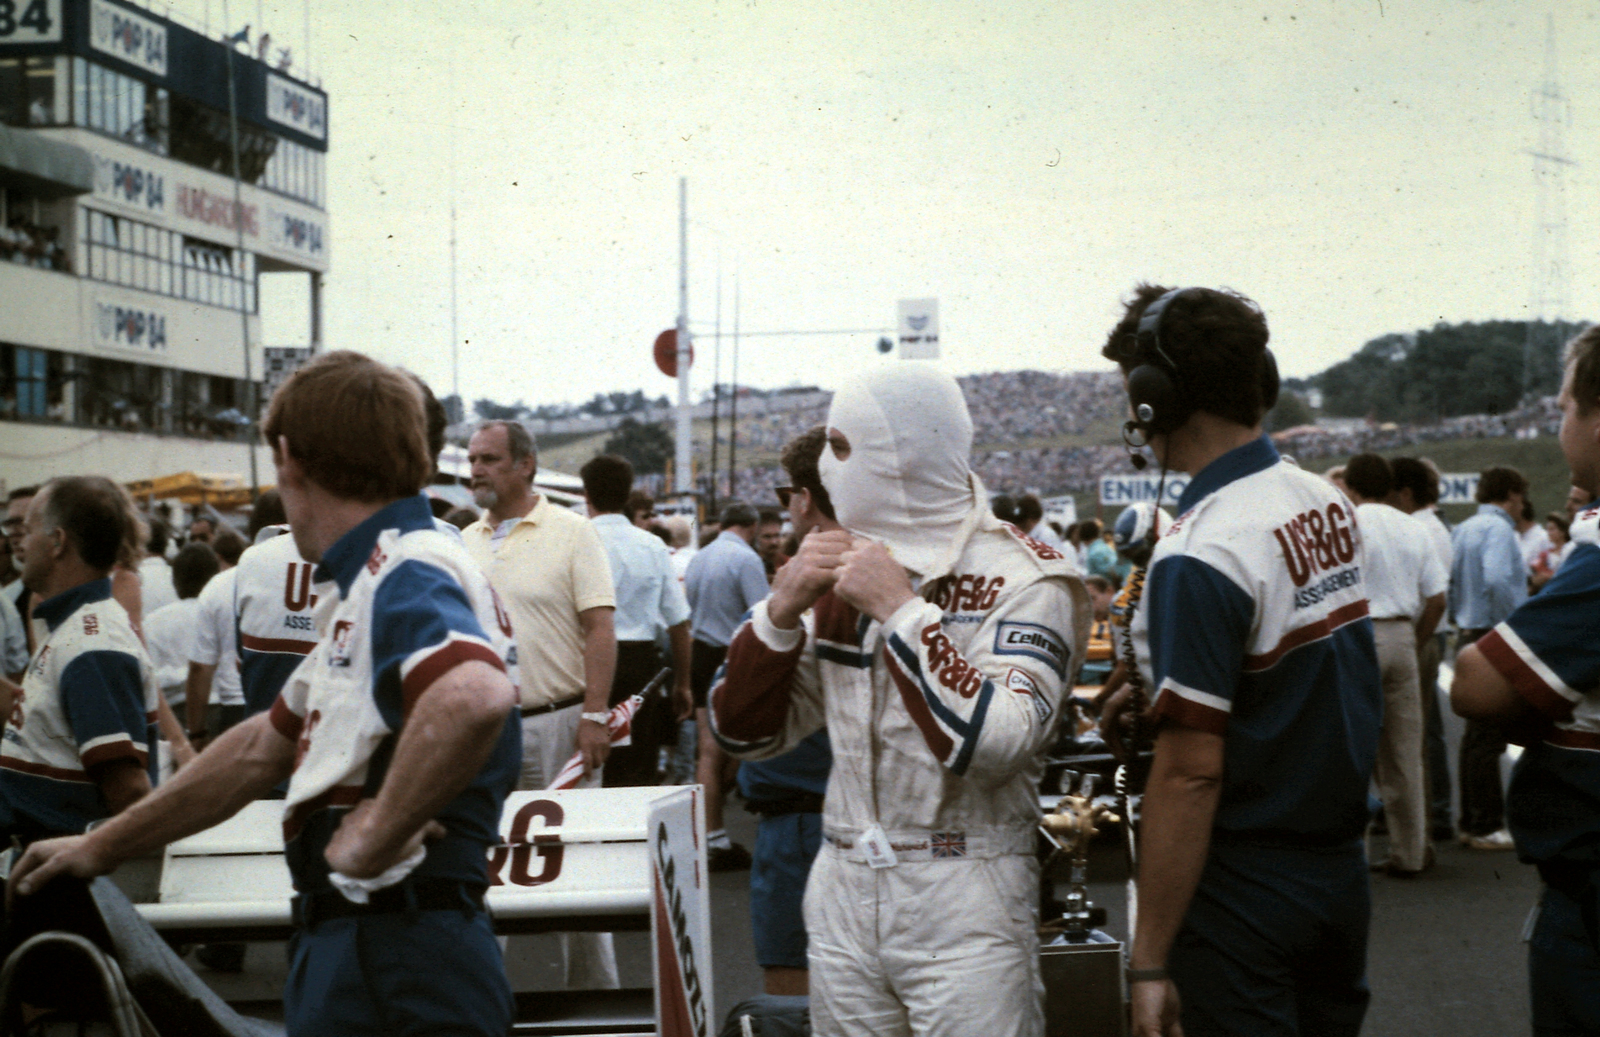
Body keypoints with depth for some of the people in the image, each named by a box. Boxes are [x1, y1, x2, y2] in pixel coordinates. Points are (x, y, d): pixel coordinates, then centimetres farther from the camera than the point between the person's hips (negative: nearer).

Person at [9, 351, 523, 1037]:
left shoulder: (405, 576, -16)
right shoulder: (368, 588, 17)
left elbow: (475, 697, -39)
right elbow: (262, 749, 27)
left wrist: (371, 839, -26)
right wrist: (100, 848, 33)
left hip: (395, 976, -9)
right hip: (349, 950, 9)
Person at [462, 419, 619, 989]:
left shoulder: (572, 532, -4)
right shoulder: (464, 543, 12)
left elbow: (600, 629, -9)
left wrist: (594, 716, -16)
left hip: (557, 723, -5)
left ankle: (591, 985, 12)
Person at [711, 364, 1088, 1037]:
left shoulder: (1023, 579, -9)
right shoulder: (842, 574, 10)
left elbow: (993, 744, -25)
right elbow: (747, 733, 8)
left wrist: (900, 608, -21)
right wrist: (783, 609, -6)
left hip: (965, 911, -5)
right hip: (843, 898, 6)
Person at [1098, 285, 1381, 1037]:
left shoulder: (1199, 556, -23)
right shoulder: (1329, 504, 3)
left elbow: (1190, 772, -24)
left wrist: (1149, 960, -20)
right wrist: (1162, 686, 21)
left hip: (1245, 889, -8)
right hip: (1341, 862, 8)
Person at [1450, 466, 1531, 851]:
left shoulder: (1462, 529, 14)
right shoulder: (1498, 529, -14)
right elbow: (1497, 580, -28)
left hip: (1470, 637, 9)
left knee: (1475, 735, 14)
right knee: (1488, 737, -5)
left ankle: (1472, 822, 20)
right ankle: (1485, 827, -2)